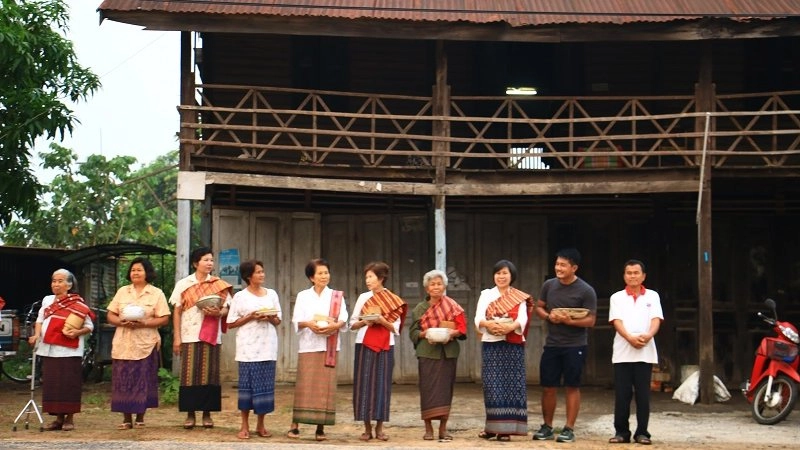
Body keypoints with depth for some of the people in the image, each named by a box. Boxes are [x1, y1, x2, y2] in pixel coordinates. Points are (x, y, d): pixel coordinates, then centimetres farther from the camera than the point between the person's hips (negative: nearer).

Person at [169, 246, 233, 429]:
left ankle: (207, 414, 8)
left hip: (211, 337, 1)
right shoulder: (183, 284, 6)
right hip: (189, 336, -1)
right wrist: (177, 337, -2)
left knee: (209, 374, 1)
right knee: (189, 375, -3)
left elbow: (226, 309, 9)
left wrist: (218, 313, -15)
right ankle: (190, 414, 3)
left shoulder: (219, 285, 9)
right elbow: (177, 311, 4)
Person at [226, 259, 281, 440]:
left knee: (265, 385, 3)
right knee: (247, 385, -2)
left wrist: (270, 318, -7)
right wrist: (250, 317, -12)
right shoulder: (240, 296, 0)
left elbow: (278, 321, 14)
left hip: (267, 347, 3)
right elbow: (231, 323, 0)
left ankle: (261, 425, 12)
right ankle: (245, 426, 6)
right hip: (248, 348, -3)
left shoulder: (272, 294, 10)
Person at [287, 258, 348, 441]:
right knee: (304, 385, -5)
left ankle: (321, 427, 2)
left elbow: (343, 320, 1)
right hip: (308, 345, -1)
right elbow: (296, 321, 2)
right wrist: (308, 324, -17)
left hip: (329, 346, 1)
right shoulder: (303, 296, 8)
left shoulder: (337, 296, 9)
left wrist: (334, 326, -19)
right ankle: (295, 424, -1)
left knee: (326, 386, -2)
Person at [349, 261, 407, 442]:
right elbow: (352, 324, 7)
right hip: (365, 345, 1)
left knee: (382, 384, -2)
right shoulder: (363, 297, 8)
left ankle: (379, 428, 6)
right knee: (364, 384, -3)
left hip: (385, 347, -1)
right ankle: (367, 428, 3)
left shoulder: (393, 300, 3)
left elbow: (395, 328, 0)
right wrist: (364, 322, -12)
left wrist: (382, 321, -16)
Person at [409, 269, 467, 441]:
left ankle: (443, 428, 6)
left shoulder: (452, 306, 6)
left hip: (448, 352, 0)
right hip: (427, 352, 0)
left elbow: (462, 328, 3)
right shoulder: (419, 309, 9)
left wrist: (451, 332, -16)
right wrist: (424, 334, -13)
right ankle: (428, 427, 2)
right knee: (428, 388, -4)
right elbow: (413, 332, 6)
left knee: (445, 387, 0)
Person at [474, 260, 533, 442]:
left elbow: (522, 320, -7)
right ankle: (492, 425, 6)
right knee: (492, 385, -2)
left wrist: (510, 327, -28)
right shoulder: (486, 294, 9)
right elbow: (478, 318, -3)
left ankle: (506, 428, 1)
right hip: (491, 344, 0)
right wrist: (489, 324, -25)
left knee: (510, 385, -2)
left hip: (513, 345, 0)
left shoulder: (520, 297, 7)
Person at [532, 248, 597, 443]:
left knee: (572, 387, 1)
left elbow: (590, 320, -10)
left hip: (575, 346, -4)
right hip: (551, 344, 4)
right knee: (548, 387, 7)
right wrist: (548, 316, -8)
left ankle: (569, 429, 7)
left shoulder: (586, 291, -9)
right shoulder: (549, 285, 5)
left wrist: (569, 320, -25)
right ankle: (547, 427, 19)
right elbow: (538, 307, 14)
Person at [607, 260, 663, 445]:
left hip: (645, 352, 0)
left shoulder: (652, 296, 10)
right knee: (622, 394, 0)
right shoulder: (617, 297, 9)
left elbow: (656, 319, -1)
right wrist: (630, 338, -20)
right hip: (622, 352, 0)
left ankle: (642, 432, 8)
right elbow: (617, 321, -3)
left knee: (643, 394, 1)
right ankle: (621, 432, 8)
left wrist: (648, 335, -22)